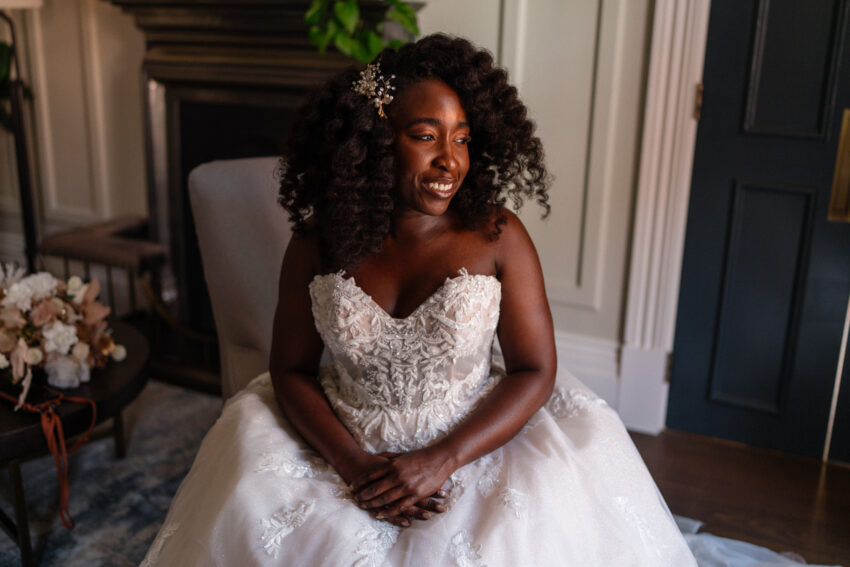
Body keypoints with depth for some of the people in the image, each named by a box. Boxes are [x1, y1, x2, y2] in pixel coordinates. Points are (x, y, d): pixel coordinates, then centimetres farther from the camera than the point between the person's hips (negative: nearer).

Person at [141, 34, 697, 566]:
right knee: (251, 516, -16)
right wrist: (354, 464, -14)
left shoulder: (498, 237, -10)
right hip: (343, 446, 2)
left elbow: (535, 370, -8)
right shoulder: (316, 246, -6)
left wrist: (441, 461, -18)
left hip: (470, 444, -1)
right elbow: (291, 369, 0)